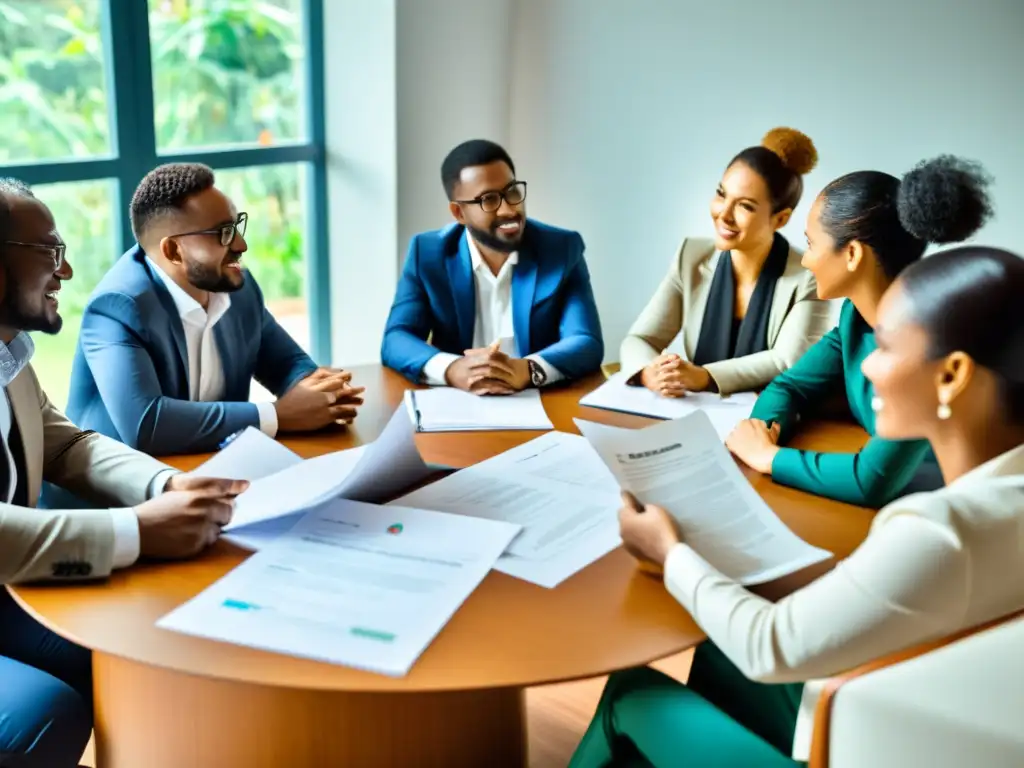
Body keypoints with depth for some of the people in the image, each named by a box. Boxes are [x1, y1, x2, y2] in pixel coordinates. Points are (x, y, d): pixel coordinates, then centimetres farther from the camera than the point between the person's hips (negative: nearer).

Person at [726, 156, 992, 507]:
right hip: (875, 511, 6)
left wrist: (769, 457, -18)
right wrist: (763, 429, -12)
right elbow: (790, 387, 8)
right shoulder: (857, 315, -2)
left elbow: (874, 481, -30)